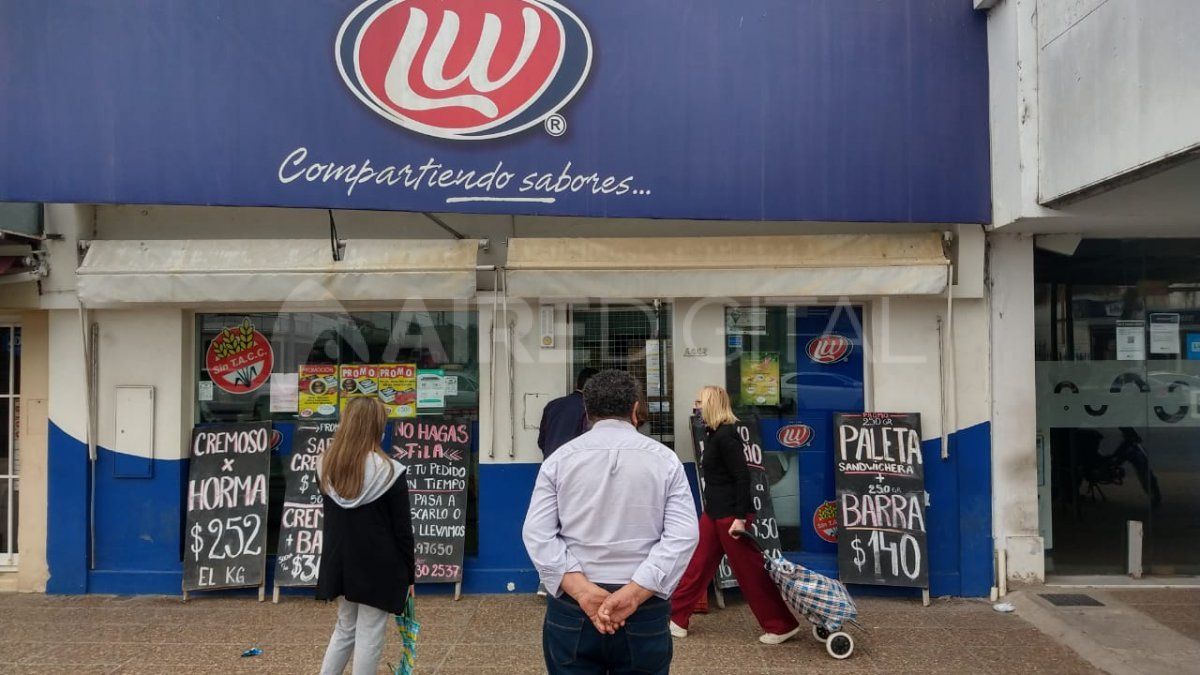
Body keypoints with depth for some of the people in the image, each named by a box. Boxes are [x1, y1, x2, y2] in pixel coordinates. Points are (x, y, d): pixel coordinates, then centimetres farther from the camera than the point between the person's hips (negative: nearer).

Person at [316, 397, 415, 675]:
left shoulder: (326, 467, 0)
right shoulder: (389, 471, -16)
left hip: (340, 564, 5)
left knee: (345, 628, 21)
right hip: (378, 567, -5)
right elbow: (402, 529, -10)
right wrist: (409, 574, -1)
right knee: (370, 636, 5)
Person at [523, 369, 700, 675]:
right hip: (645, 611, 0)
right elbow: (683, 536, -10)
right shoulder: (665, 459, 1)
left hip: (571, 608, 0)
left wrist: (581, 591, -13)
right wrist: (634, 593, -15)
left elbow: (537, 534, -8)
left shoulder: (559, 458, 2)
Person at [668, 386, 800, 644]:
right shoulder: (714, 433, 11)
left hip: (730, 513, -10)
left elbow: (742, 477, -22)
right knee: (696, 564, 12)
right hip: (714, 512, 10)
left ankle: (782, 626, 13)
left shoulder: (726, 435, -18)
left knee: (749, 571, 0)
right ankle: (677, 619, 19)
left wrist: (740, 516, -24)